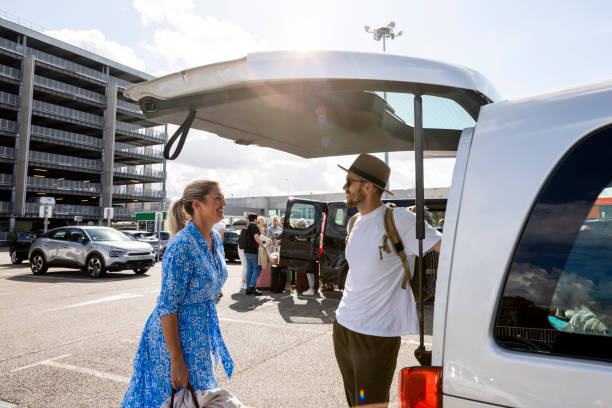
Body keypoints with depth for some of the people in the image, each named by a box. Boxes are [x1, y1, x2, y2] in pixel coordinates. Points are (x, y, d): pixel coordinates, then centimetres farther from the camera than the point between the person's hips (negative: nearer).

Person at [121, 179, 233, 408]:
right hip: (176, 332, -8)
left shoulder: (215, 239, 1)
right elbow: (167, 307, -23)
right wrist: (176, 361, -21)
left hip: (202, 332, 8)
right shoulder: (182, 246, -24)